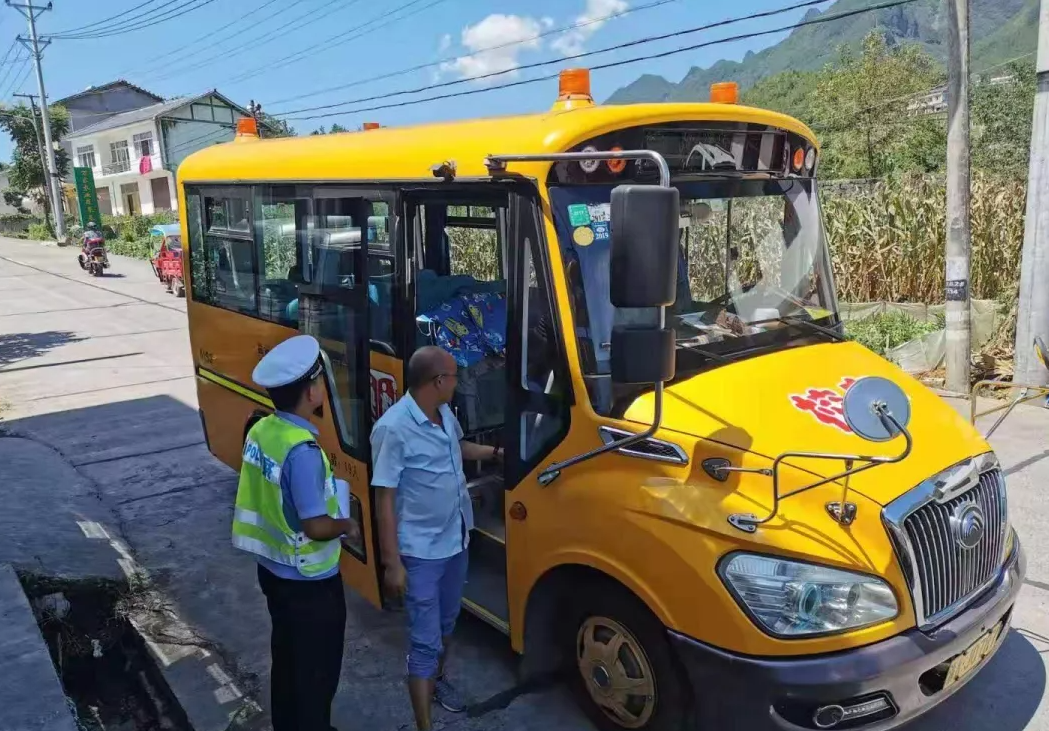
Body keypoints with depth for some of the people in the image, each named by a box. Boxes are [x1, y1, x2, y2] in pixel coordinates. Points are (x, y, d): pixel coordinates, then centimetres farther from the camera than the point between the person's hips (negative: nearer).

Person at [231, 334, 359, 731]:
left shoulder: (259, 431, -4)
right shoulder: (303, 450, -30)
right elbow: (316, 527, -28)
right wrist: (346, 525, -9)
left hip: (272, 567, 9)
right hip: (309, 580, -8)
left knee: (285, 653, 26)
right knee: (317, 667, 12)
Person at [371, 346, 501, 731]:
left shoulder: (445, 414, -1)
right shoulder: (393, 429, -25)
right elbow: (385, 500, -22)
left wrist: (496, 452, 20)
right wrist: (392, 564, -20)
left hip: (456, 540, 8)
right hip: (421, 553, -8)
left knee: (447, 621, 26)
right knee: (425, 641, 0)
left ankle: (437, 679, 50)